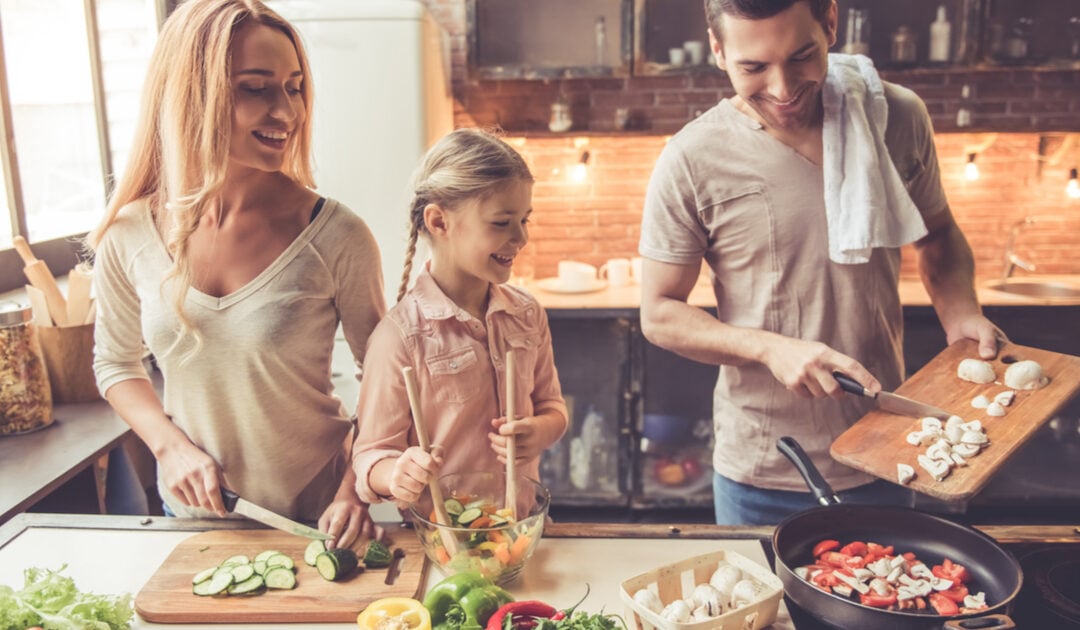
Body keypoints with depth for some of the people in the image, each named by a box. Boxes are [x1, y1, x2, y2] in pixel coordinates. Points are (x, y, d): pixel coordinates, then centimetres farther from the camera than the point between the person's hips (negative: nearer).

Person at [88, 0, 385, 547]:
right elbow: (115, 363, 6)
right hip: (192, 513, 3)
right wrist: (171, 445, -9)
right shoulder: (128, 236, -10)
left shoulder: (336, 237, -19)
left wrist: (356, 488, -19)